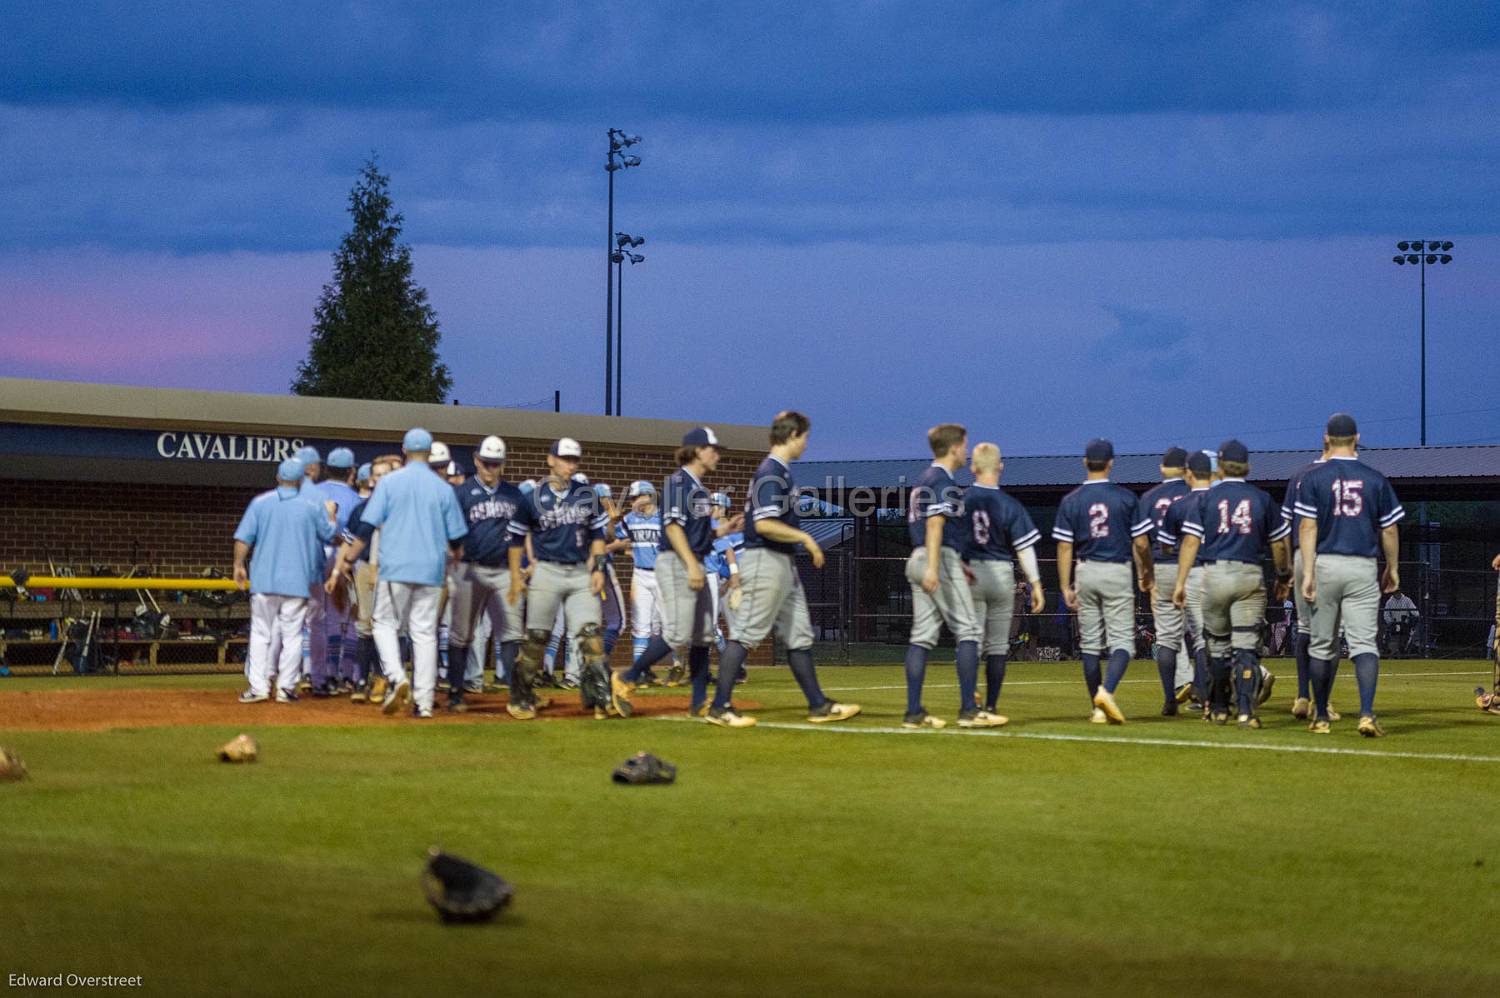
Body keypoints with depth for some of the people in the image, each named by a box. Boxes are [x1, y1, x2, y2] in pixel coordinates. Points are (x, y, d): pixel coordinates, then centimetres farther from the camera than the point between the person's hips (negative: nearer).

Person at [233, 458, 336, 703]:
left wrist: (239, 566, 5)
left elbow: (243, 538, -4)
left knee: (260, 633, 7)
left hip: (263, 580, 0)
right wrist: (331, 513, 29)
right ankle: (286, 687, 6)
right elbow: (330, 535, 11)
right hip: (297, 581, 0)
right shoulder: (312, 507, -1)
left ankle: (258, 687, 1)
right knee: (292, 635, 7)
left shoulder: (260, 502, 0)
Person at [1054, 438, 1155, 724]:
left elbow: (1064, 547, -3)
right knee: (1122, 640, -2)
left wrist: (1066, 587, 1)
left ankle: (1098, 708, 11)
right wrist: (1147, 574, 12)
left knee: (1090, 644, 10)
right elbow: (1141, 543, -3)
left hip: (1086, 572, 2)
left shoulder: (1071, 500, -1)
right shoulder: (1125, 497, -4)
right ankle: (1106, 691, -26)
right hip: (1118, 572, -2)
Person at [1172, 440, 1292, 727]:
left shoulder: (1206, 499, 4)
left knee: (1217, 645, 13)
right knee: (1246, 647, -3)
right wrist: (1284, 577, 25)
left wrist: (1180, 582, -5)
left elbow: (1191, 542, -3)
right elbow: (1279, 544, 11)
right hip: (1250, 576, 0)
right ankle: (1246, 710, -17)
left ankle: (1219, 709, 22)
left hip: (1214, 575, 0)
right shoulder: (1262, 499, 7)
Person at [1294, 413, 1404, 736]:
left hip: (1325, 565, 0)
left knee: (1322, 645, 10)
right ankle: (1367, 714, -22)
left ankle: (1320, 717, 18)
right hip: (1363, 568, 0)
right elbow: (1389, 530, 6)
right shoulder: (1375, 479, 4)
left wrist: (1307, 573, -10)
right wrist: (1392, 569, 18)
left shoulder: (1313, 478, 0)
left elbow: (1308, 527, -7)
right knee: (1364, 643, -5)